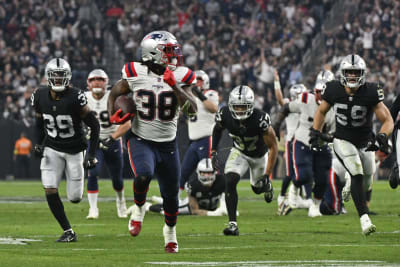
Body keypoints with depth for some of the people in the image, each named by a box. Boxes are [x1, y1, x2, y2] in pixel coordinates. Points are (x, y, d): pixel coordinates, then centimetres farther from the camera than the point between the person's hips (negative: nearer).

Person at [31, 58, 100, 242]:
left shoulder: (75, 97, -22)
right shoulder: (40, 97, -8)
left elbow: (94, 125, -14)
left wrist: (91, 154, -17)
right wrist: (39, 144, -1)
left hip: (74, 150, -3)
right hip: (52, 149, 3)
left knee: (75, 198, 0)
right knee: (50, 192, -13)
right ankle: (68, 232, 0)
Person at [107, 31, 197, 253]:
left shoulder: (179, 77, -6)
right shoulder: (136, 75, -8)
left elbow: (192, 109, -15)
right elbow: (115, 93, 10)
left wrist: (175, 86, -24)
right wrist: (113, 115, -7)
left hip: (168, 144, 2)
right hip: (141, 140, -2)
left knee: (171, 195, 10)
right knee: (144, 174, -32)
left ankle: (170, 230, 38)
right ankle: (139, 209, -2)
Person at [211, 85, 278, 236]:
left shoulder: (260, 119, -38)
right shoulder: (225, 115, -27)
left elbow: (273, 147, -28)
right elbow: (218, 129, 1)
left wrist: (267, 175, -32)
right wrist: (213, 152, -5)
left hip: (260, 155, -1)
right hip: (240, 152, 1)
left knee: (258, 187, 17)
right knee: (230, 182, -21)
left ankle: (267, 185, 57)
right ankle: (233, 224, -16)